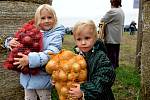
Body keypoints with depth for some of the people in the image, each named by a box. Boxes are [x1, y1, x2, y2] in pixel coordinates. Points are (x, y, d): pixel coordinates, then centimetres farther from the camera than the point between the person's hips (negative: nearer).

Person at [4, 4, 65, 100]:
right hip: (27, 76, 5)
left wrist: (30, 59, -37)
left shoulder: (56, 35, -13)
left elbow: (51, 53, -27)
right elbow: (20, 41, 12)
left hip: (43, 78, -5)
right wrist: (10, 42, -11)